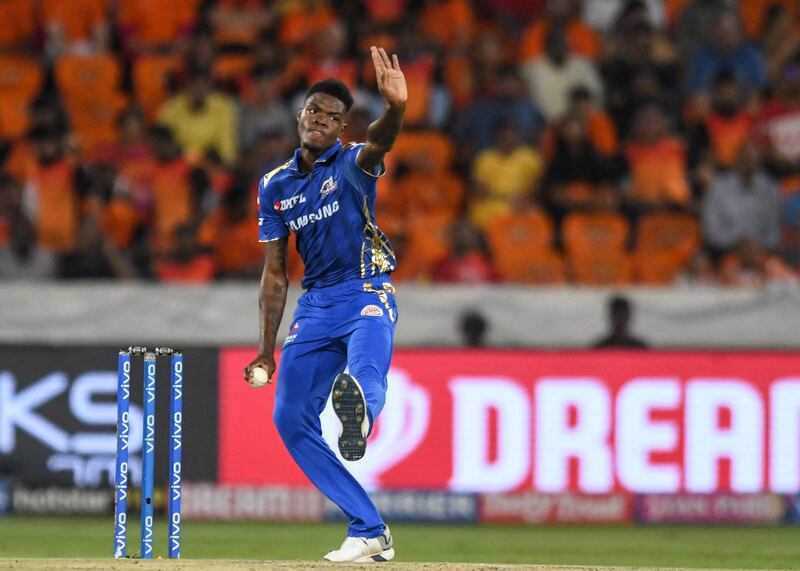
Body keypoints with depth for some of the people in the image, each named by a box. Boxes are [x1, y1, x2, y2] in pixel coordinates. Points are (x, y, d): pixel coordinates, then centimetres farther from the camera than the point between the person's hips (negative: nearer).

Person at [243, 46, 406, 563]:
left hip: (367, 294, -6)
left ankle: (358, 416, -73)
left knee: (364, 377, -35)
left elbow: (378, 144, -30)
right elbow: (276, 273, 14)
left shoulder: (351, 164, -3)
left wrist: (395, 109, -53)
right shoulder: (276, 185, 12)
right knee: (290, 416, -4)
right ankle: (370, 532, -2)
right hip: (315, 304, 6)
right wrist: (267, 349, 9)